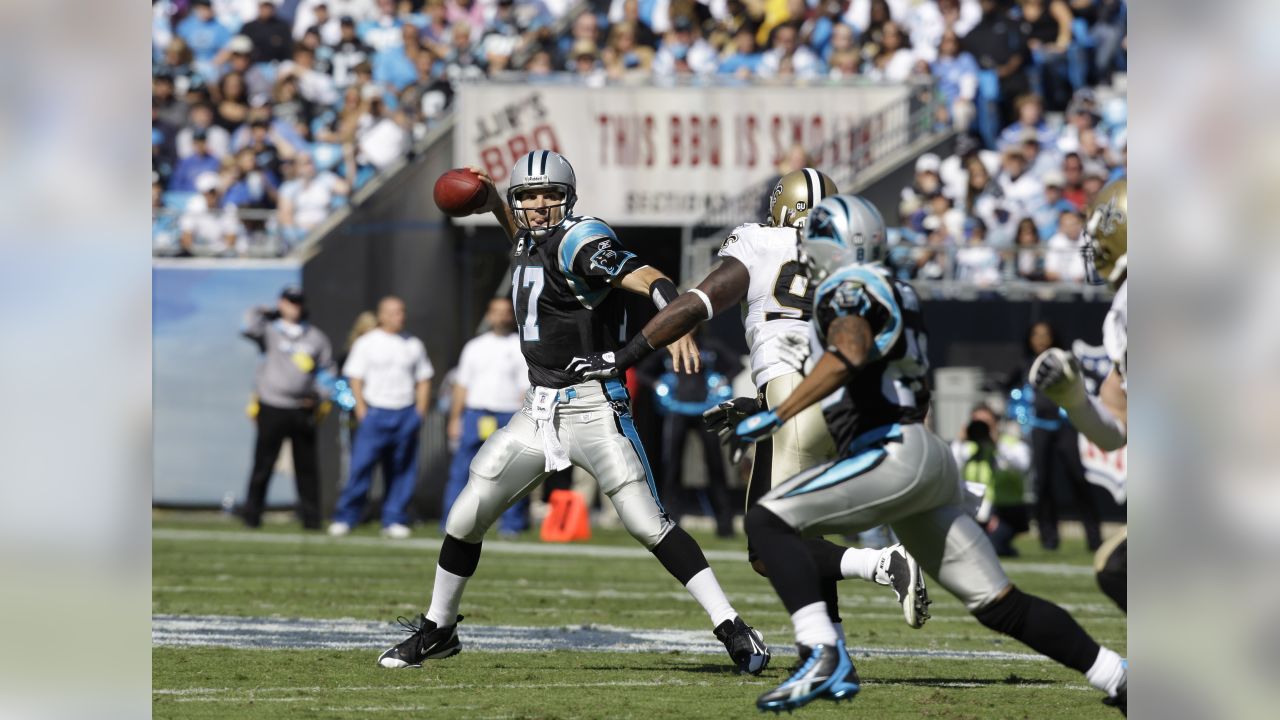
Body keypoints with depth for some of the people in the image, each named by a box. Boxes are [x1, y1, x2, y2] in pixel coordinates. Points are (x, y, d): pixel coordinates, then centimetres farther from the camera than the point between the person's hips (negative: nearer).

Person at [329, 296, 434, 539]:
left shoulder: (413, 345, 13)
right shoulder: (366, 343, 4)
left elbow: (423, 380, 16)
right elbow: (355, 378, 1)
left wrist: (420, 414, 6)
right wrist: (361, 410, -10)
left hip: (406, 414, 3)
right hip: (375, 413, -3)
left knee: (403, 470, 2)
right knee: (361, 466, -10)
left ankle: (394, 520, 9)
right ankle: (344, 518, -5)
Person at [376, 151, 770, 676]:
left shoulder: (579, 243, -14)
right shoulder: (529, 244, 11)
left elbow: (648, 278, -29)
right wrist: (494, 201, 21)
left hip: (593, 408, -8)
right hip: (539, 411, 8)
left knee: (648, 523, -14)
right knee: (466, 517, 8)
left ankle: (733, 630, -11)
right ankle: (437, 629, 26)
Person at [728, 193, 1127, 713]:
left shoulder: (848, 288, -3)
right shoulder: (895, 298, 24)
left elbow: (849, 355, -25)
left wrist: (775, 416, -28)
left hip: (895, 455, -9)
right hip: (928, 457, 9)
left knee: (768, 521, -13)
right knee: (998, 605, 11)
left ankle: (823, 656, -26)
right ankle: (1120, 679, 12)